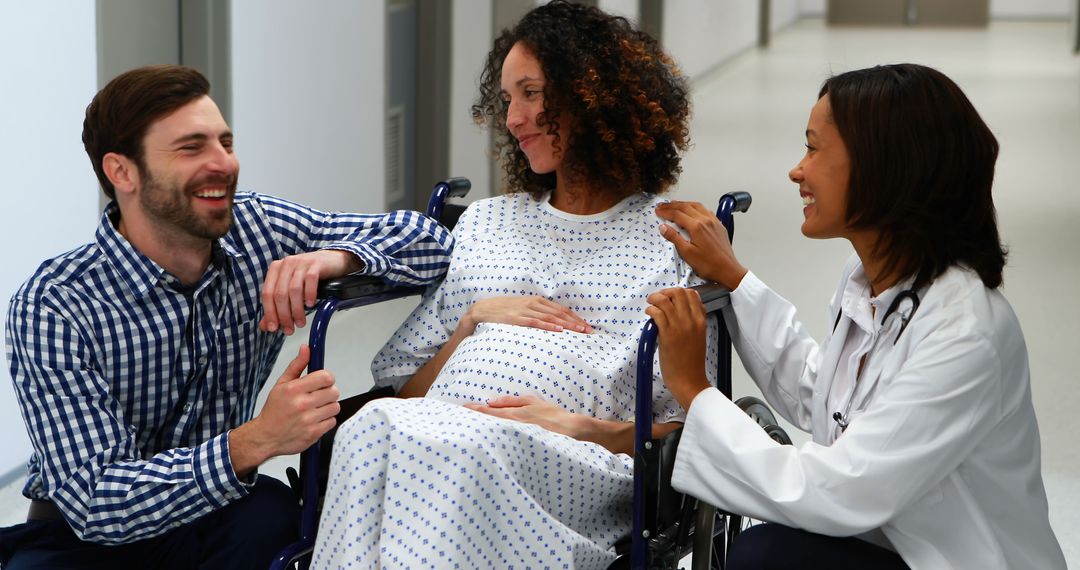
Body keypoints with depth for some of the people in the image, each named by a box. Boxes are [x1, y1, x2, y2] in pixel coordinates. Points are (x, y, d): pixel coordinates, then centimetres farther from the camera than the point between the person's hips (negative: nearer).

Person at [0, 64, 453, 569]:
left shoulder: (258, 230, -7)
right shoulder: (52, 309, -20)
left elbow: (430, 240, -1)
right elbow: (94, 504, -26)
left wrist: (336, 257, -24)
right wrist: (254, 442, -40)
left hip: (217, 519, 3)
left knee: (274, 513, -31)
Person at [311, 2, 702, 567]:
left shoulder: (673, 241, 15)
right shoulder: (483, 223, 28)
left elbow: (682, 428, 6)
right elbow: (408, 387, 23)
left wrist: (583, 428, -11)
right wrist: (473, 319, 6)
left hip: (575, 462, -3)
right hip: (440, 427, 4)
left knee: (467, 450, -38)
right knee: (378, 424, -34)